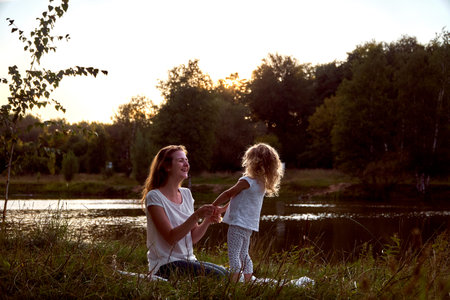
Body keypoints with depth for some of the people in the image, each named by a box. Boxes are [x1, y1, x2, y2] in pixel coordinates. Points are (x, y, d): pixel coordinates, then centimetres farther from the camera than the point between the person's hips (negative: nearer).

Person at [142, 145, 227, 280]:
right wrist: (197, 216, -27)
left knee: (226, 274, -17)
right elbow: (170, 238, -19)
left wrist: (207, 221, -9)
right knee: (217, 275, -24)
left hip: (188, 261, 7)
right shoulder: (154, 197, -10)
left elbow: (193, 238, 10)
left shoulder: (186, 194, 11)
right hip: (165, 265, -7)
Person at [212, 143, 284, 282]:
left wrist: (213, 206, 3)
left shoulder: (247, 181, -16)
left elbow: (228, 194, -10)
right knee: (244, 255, 18)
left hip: (238, 223, -9)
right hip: (249, 225, 9)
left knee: (233, 255, -9)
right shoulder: (262, 183, 11)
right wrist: (223, 209, 26)